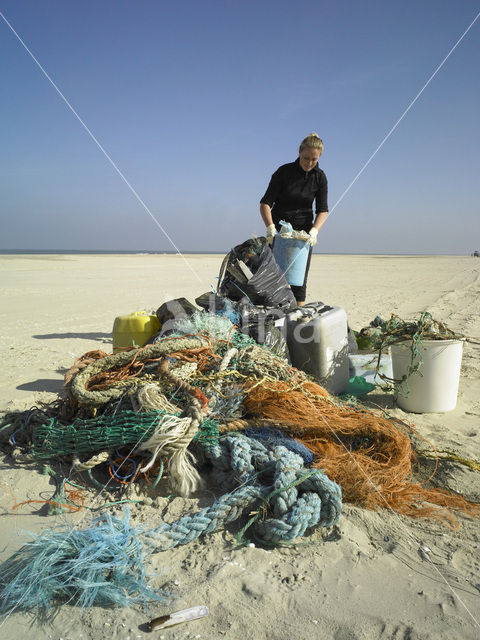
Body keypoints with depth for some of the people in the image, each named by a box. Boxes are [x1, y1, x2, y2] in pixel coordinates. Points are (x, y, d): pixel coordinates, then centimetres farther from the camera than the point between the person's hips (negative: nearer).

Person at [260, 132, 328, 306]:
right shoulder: (284, 172, -10)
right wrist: (270, 227, -28)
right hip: (279, 231, -2)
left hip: (303, 232, 2)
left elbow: (322, 210, -2)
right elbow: (265, 203, -12)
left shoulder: (320, 177, -2)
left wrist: (314, 230, -21)